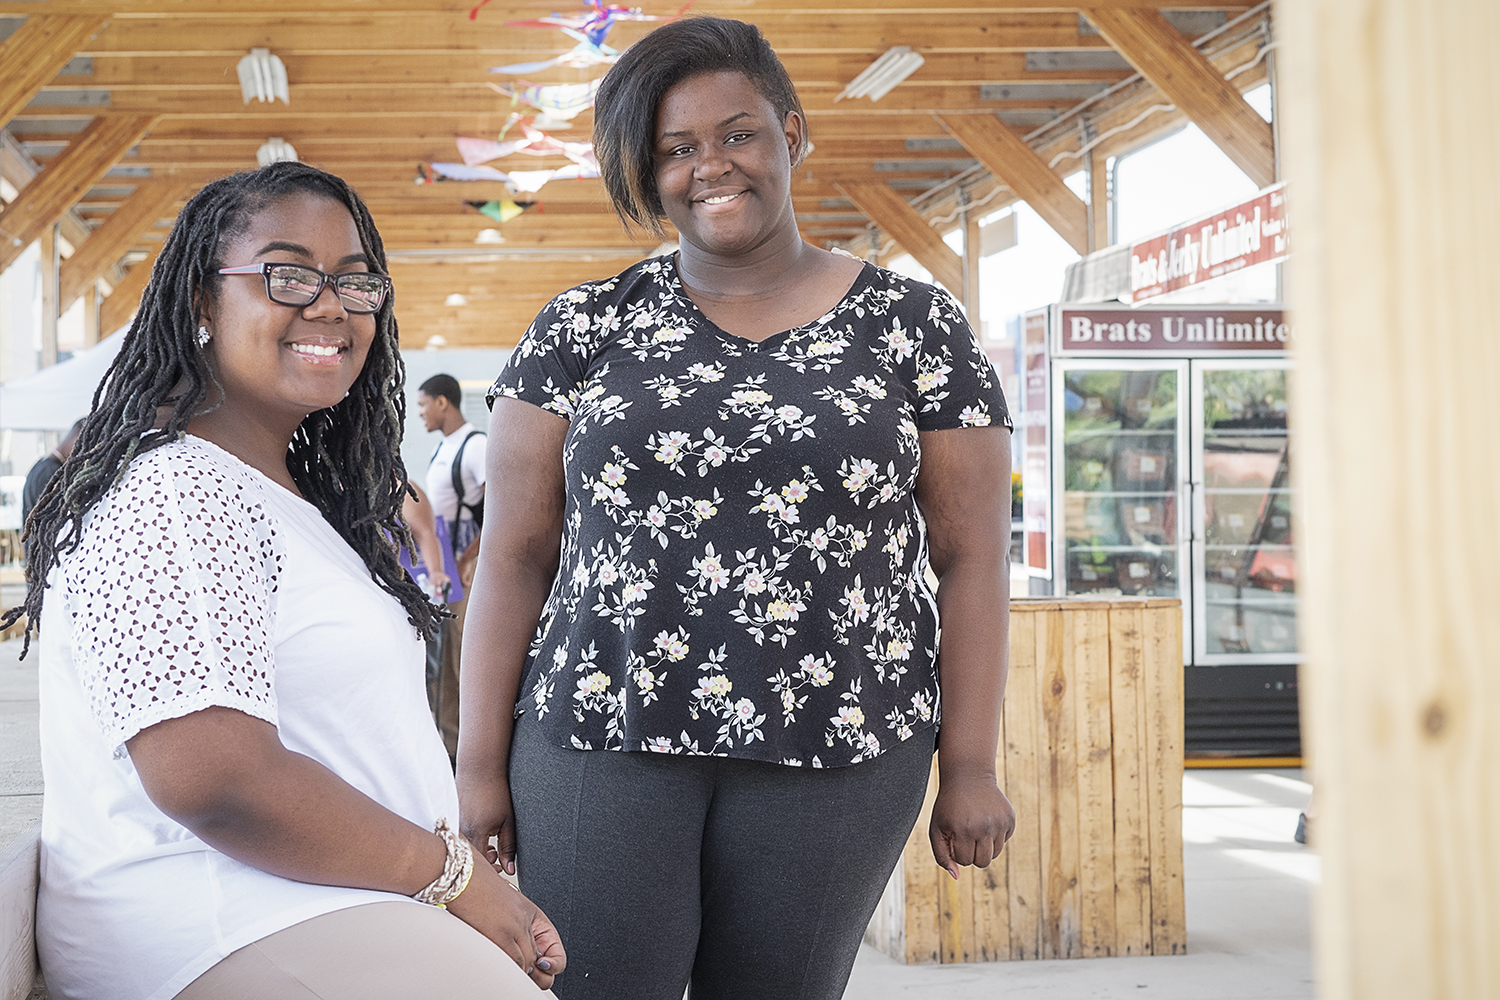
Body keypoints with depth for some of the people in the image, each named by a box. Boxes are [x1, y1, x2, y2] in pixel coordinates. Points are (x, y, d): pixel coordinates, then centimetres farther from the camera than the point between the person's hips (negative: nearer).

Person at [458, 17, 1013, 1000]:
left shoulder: (915, 325, 4)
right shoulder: (583, 329, 6)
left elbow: (971, 556, 3)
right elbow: (515, 553, 5)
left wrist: (972, 768, 0)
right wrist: (482, 762, 1)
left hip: (839, 750, 0)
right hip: (602, 736, 1)